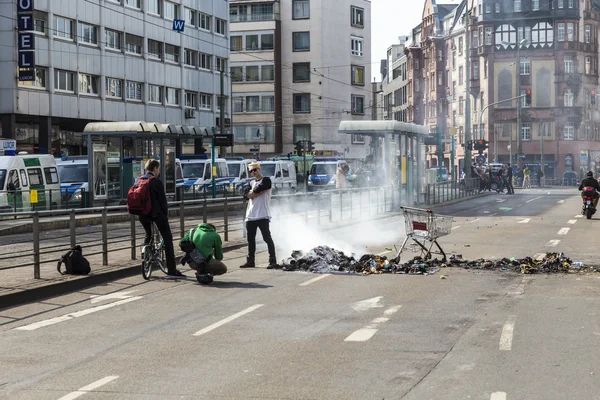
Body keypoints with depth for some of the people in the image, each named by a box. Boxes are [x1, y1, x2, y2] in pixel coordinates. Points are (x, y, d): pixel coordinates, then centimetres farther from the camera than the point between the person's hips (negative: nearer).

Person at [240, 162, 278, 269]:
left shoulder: (266, 180, 0)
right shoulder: (251, 183, 19)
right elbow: (248, 195, 0)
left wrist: (253, 192, 2)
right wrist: (260, 191, -9)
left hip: (262, 216, -7)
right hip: (250, 216, 7)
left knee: (267, 237, -9)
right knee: (250, 239, 11)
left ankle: (273, 261, -9)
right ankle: (250, 261, 20)